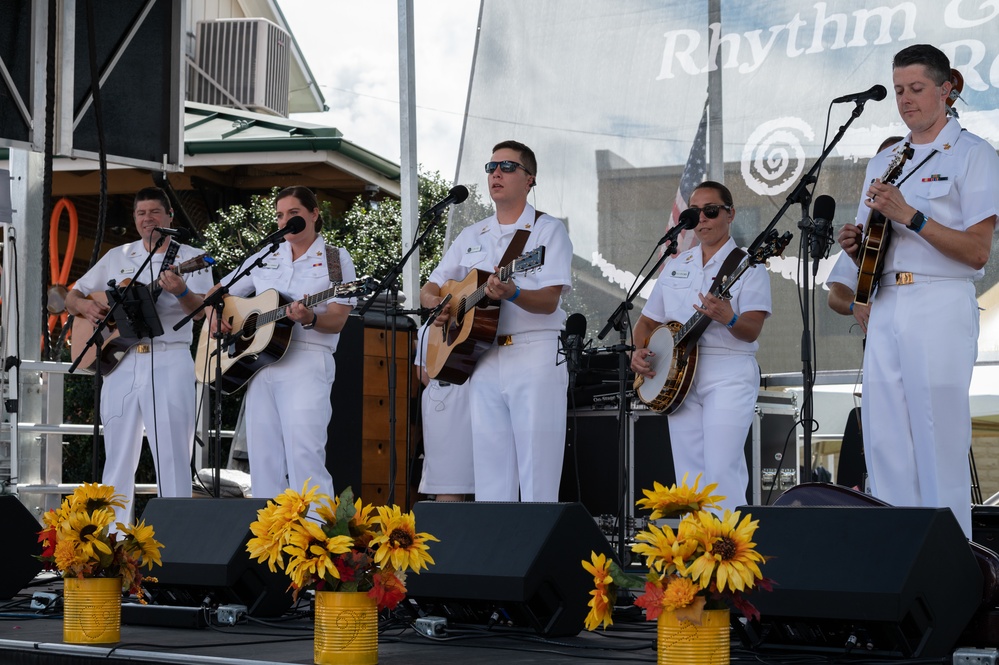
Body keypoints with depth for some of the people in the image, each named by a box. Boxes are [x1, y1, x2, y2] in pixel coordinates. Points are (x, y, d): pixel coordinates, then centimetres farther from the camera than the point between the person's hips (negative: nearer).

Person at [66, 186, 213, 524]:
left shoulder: (190, 257, 3)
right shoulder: (116, 257, 15)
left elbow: (202, 310, -10)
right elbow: (72, 296, 19)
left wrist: (181, 291, -31)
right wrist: (85, 306, -5)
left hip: (170, 361, -4)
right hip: (120, 361, 4)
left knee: (172, 457, -5)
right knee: (118, 455, 7)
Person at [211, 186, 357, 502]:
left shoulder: (336, 259, 5)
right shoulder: (264, 258, 18)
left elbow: (337, 321, -5)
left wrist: (309, 318, -25)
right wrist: (215, 316, 2)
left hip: (306, 361, -5)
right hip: (256, 361, 5)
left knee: (304, 457, -17)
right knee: (263, 458, 3)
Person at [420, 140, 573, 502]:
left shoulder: (547, 230, 2)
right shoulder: (472, 236, 18)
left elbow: (550, 300, -10)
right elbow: (430, 288, 20)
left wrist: (512, 293, -29)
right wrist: (435, 302, -4)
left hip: (536, 358, -5)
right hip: (484, 359, 5)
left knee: (537, 469, -7)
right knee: (490, 470, 5)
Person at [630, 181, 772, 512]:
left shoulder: (746, 264, 0)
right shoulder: (675, 266, 17)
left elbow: (752, 330, -12)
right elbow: (647, 321, 22)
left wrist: (729, 319, -34)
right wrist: (639, 352, 1)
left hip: (728, 373, -5)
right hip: (677, 377, 6)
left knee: (721, 474, -16)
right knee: (689, 477, 4)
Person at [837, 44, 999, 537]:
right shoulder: (885, 160, 21)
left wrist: (909, 216, -17)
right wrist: (855, 245, 2)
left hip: (940, 307, -6)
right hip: (885, 307, 6)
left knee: (939, 441, -8)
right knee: (884, 441, 3)